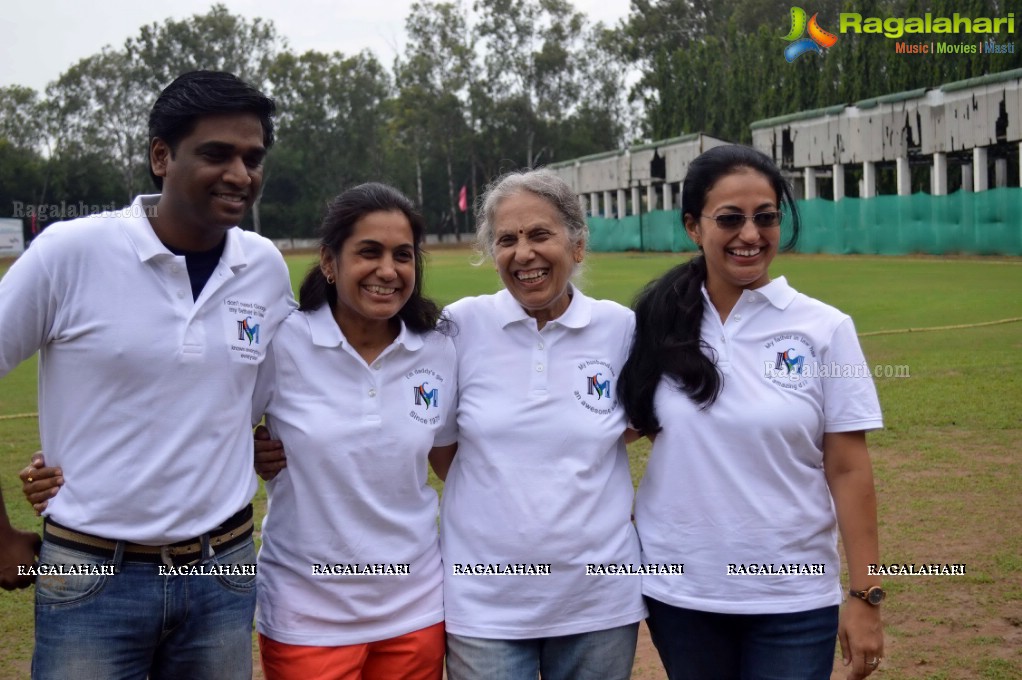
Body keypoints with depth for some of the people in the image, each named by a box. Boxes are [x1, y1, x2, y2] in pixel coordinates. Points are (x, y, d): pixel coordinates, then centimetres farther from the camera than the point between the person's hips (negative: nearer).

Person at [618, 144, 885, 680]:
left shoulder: (825, 329, -6)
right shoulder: (659, 323, -2)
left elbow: (848, 471, -5)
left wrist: (865, 595, -7)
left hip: (792, 600, -2)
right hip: (677, 592, 2)